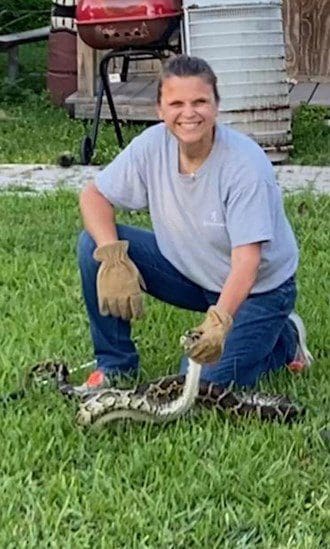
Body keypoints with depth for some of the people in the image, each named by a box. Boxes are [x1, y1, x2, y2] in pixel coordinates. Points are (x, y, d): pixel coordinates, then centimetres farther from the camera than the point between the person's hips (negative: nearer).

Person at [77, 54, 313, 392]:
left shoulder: (246, 164, -29)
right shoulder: (153, 145, -15)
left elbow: (246, 260, -33)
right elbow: (93, 195, -9)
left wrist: (219, 321, -49)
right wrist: (112, 256, -28)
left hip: (257, 288, -5)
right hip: (188, 270, 5)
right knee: (94, 243, -15)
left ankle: (284, 339, 10)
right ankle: (114, 364, 1)